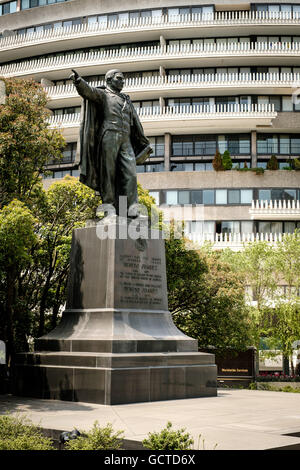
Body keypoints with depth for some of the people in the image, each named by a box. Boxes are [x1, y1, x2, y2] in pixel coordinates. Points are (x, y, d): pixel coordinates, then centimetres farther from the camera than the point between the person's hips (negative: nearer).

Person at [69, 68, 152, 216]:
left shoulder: (126, 100, 30)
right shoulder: (103, 94, 13)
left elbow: (135, 124, 33)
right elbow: (88, 90, -8)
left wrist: (145, 143, 33)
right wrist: (78, 81, -31)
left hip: (125, 140, 5)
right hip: (109, 136, -5)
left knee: (130, 173, -8)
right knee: (108, 172, -8)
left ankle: (132, 208, -12)